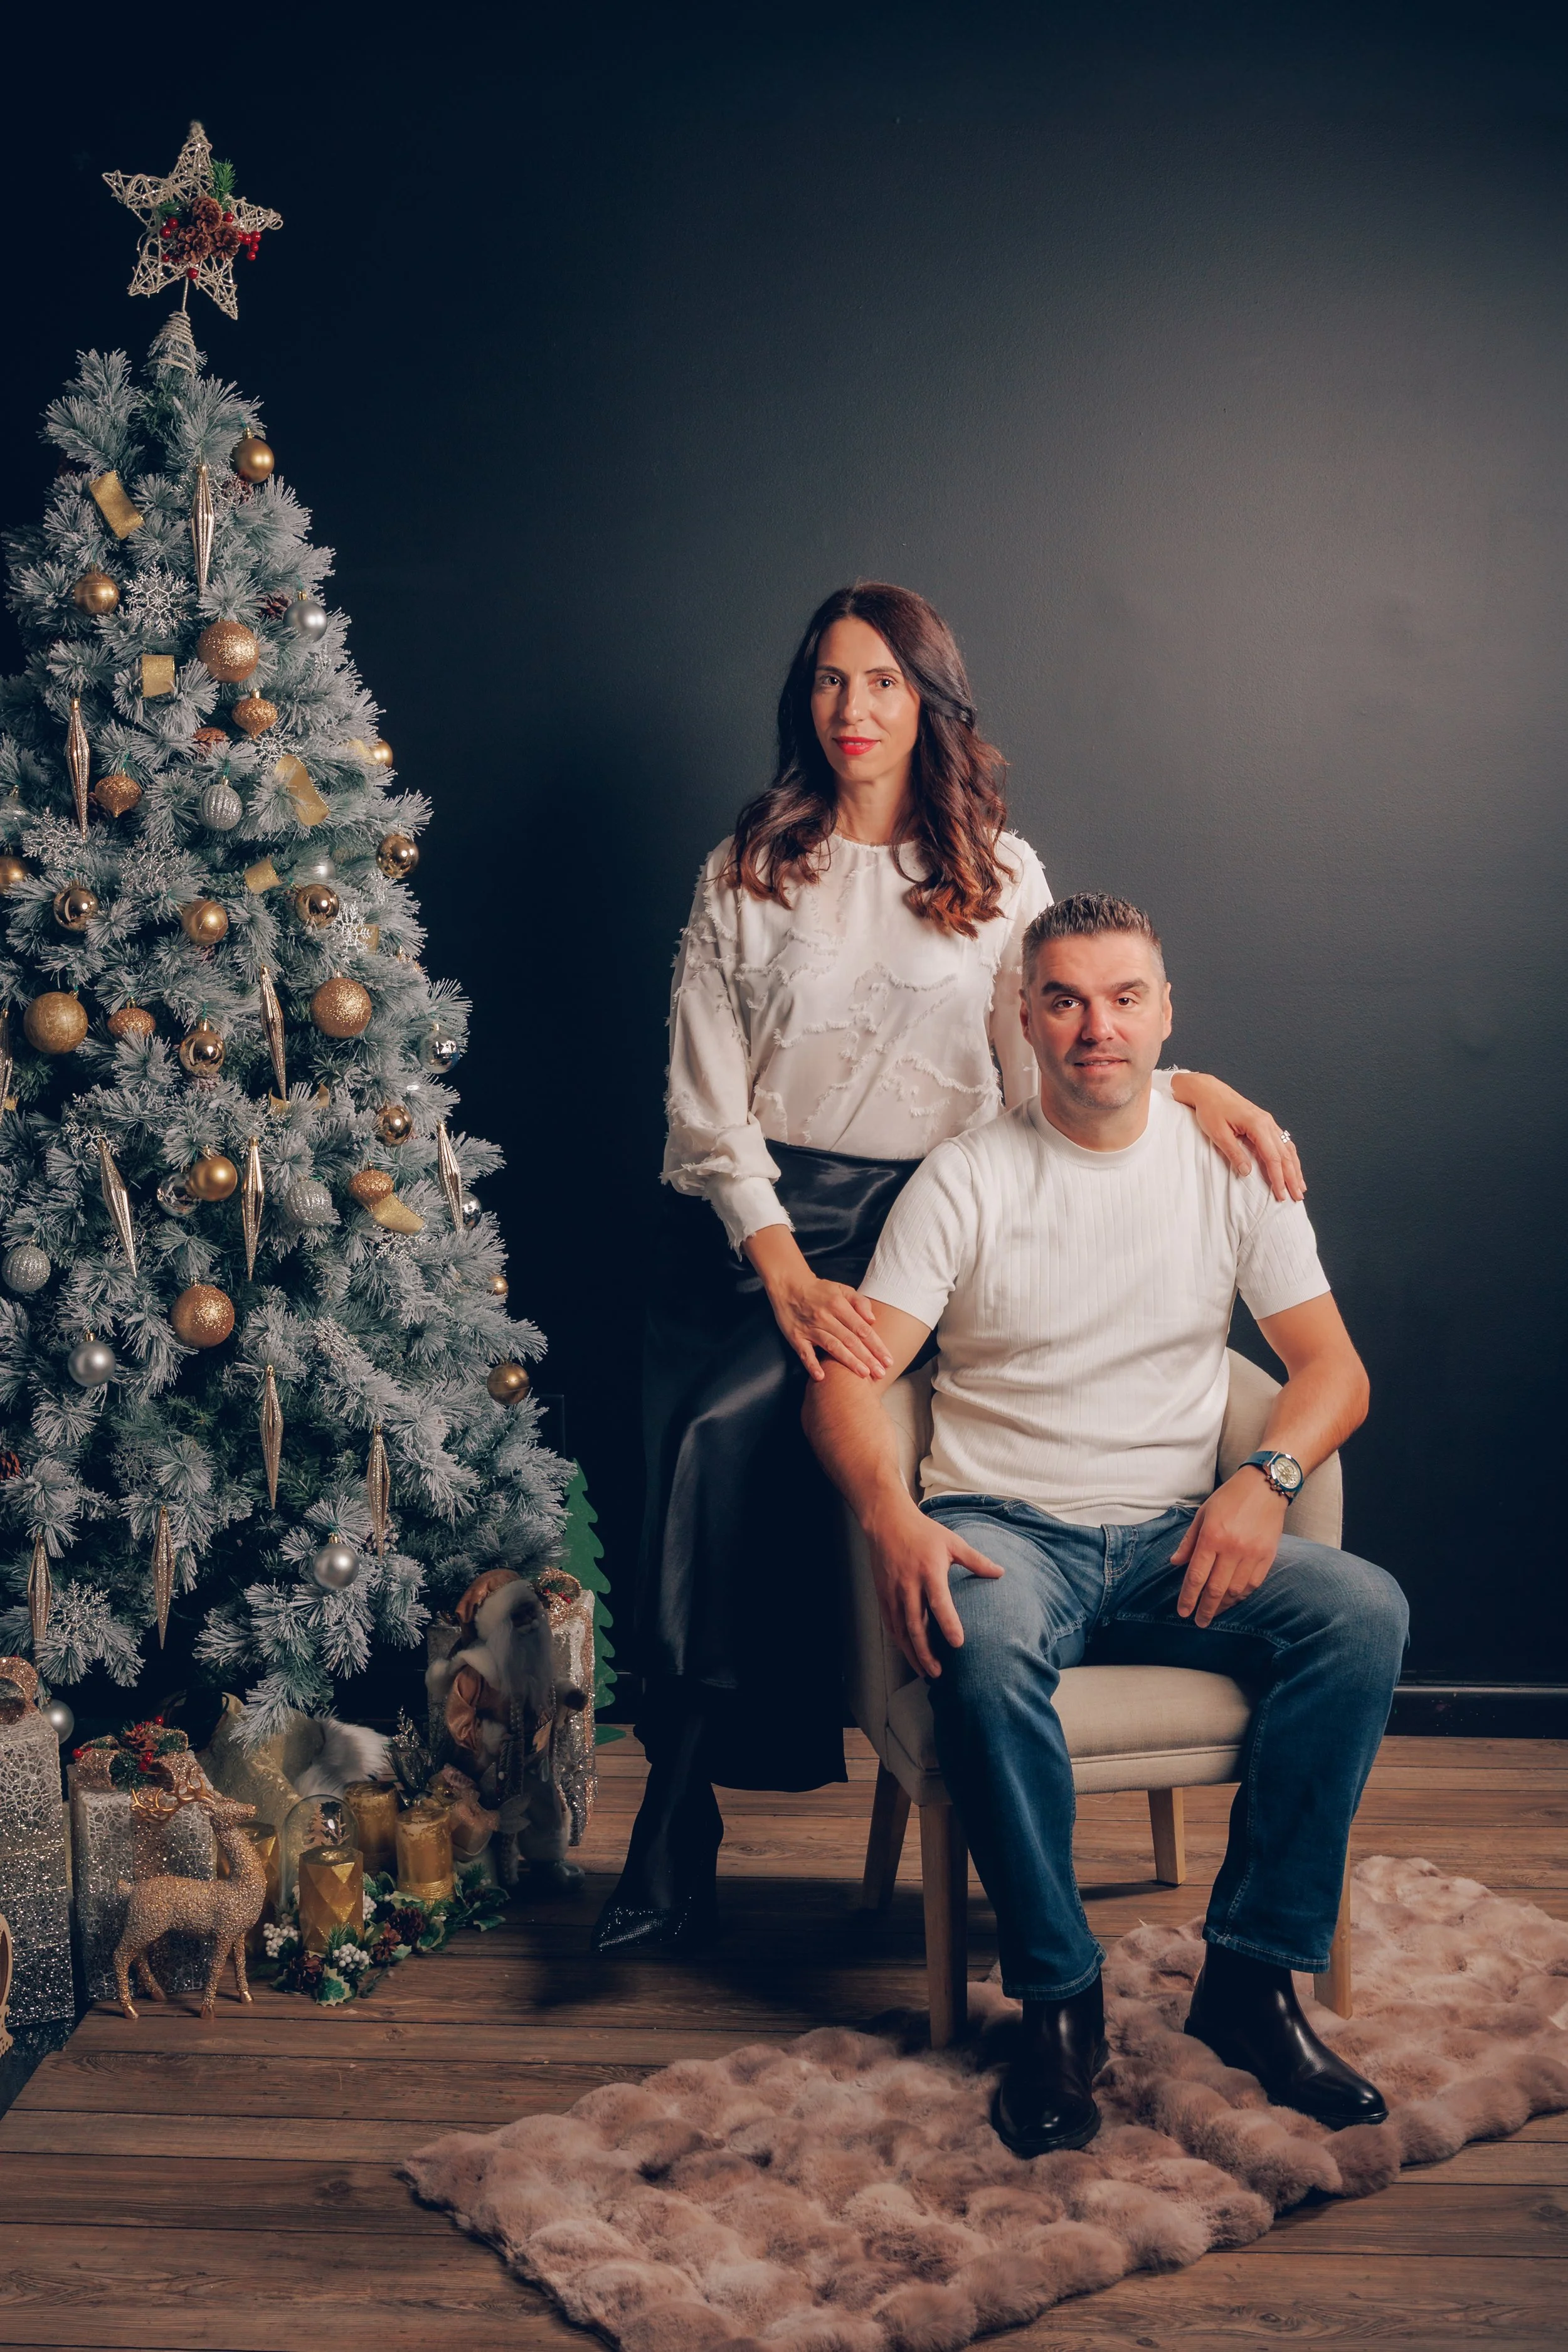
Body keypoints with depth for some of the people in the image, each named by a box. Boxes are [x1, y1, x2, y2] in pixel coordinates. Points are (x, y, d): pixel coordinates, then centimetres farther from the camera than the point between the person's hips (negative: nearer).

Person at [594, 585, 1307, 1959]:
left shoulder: (999, 873, 11)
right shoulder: (747, 873, 10)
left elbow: (1048, 1072, 6)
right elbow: (709, 1100, 2)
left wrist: (1190, 1086, -14)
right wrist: (786, 1272, -13)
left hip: (916, 1212, -2)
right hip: (753, 1218, 2)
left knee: (735, 1427, -26)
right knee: (706, 1455, -19)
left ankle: (678, 1829, -16)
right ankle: (678, 1842, -9)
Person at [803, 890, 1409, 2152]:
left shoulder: (1230, 1164, 7)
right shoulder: (966, 1178, 0)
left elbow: (1333, 1365, 6)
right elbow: (849, 1376, -8)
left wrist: (1265, 1478, -16)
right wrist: (892, 1518, -28)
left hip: (1175, 1533, 3)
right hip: (1005, 1526, -2)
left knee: (1364, 1611, -25)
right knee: (986, 1649, -36)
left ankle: (1253, 1972, -15)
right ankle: (1059, 1997, -17)